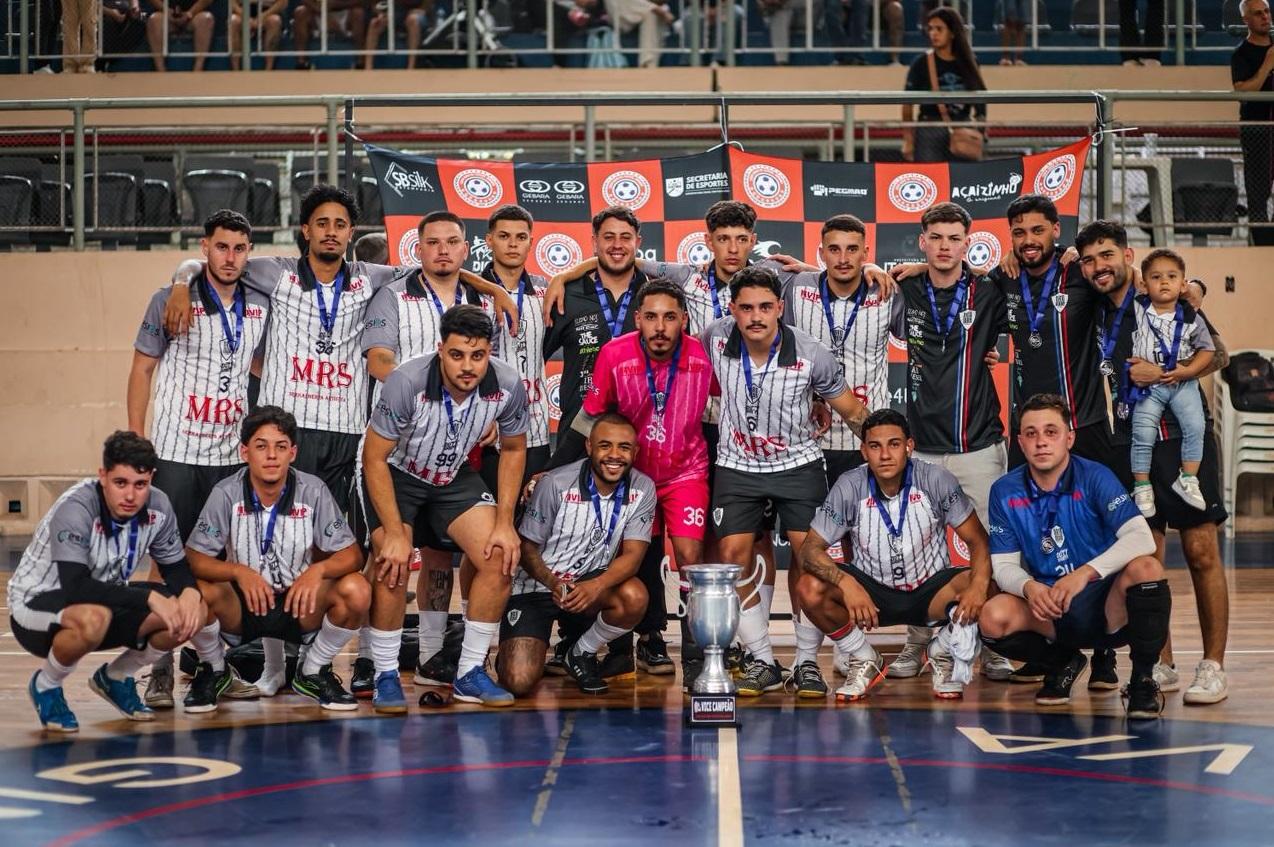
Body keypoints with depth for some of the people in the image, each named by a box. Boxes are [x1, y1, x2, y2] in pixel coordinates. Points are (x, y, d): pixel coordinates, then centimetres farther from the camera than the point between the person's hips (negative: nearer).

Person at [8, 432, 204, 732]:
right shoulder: (76, 508, -29)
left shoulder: (158, 506, -11)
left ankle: (115, 677, 10)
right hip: (35, 605, -6)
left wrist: (189, 592, -24)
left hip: (104, 601, 6)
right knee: (92, 618, -40)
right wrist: (150, 598, -41)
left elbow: (175, 567, 0)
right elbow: (75, 587, -38)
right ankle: (45, 685, -7)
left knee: (192, 611, -14)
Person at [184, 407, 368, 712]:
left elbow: (352, 555, -8)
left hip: (299, 604, 1)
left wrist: (319, 570, -30)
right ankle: (214, 670, 2)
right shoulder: (226, 494, -11)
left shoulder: (313, 490, -9)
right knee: (197, 592, -32)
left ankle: (312, 673, 2)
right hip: (240, 606, -1)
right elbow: (193, 559, -14)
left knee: (356, 590, -26)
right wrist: (239, 572, -33)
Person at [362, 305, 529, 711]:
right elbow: (374, 458, -23)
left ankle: (469, 675, 2)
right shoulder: (407, 382, -33)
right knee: (394, 567, -23)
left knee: (501, 558, -11)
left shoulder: (508, 385, -22)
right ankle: (386, 677, -5)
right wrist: (394, 533, -25)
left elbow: (513, 450, -2)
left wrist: (505, 523, -7)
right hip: (395, 473, -4)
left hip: (454, 476, 4)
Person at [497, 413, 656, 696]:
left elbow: (633, 554, -12)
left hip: (593, 582, 3)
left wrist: (596, 586, -33)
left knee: (634, 597, -32)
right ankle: (512, 651, 18)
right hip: (536, 587, -3)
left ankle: (581, 654, -2)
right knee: (519, 682, -22)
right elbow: (528, 547, -8)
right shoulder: (555, 484, -17)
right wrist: (553, 583, -29)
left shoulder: (642, 489, -8)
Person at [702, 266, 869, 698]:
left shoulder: (811, 354, -16)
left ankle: (807, 662, 1)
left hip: (798, 464, -2)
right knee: (733, 558, -7)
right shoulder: (717, 338, -13)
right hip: (737, 465, 2)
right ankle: (762, 662, 5)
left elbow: (853, 411, -4)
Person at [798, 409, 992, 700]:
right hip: (871, 591, 0)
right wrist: (847, 584, -35)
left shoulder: (936, 480, -16)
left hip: (929, 591, 0)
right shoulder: (849, 487, -15)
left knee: (978, 589, -30)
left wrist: (979, 585, -34)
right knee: (810, 588, -26)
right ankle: (864, 660, 1)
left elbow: (978, 542, -13)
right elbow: (811, 549, -15)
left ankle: (942, 656, 3)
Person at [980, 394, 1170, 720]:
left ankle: (1143, 679, -12)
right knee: (993, 618, -27)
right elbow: (1003, 565, -1)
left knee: (1145, 567, -34)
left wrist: (1086, 573, -37)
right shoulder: (1005, 491, -2)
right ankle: (1062, 662, 7)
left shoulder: (1095, 478, -11)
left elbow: (1141, 538, -24)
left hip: (1109, 607, -3)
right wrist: (1029, 587, -24)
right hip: (1049, 611, 3)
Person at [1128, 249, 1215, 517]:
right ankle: (1142, 487, 6)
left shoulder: (1191, 318, -2)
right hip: (1148, 383, -1)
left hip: (1183, 382, 1)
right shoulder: (1136, 311, -4)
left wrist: (1187, 371, -9)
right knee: (1143, 436, -8)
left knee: (1195, 427, -13)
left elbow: (1206, 349, 3)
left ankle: (1188, 480, 1)